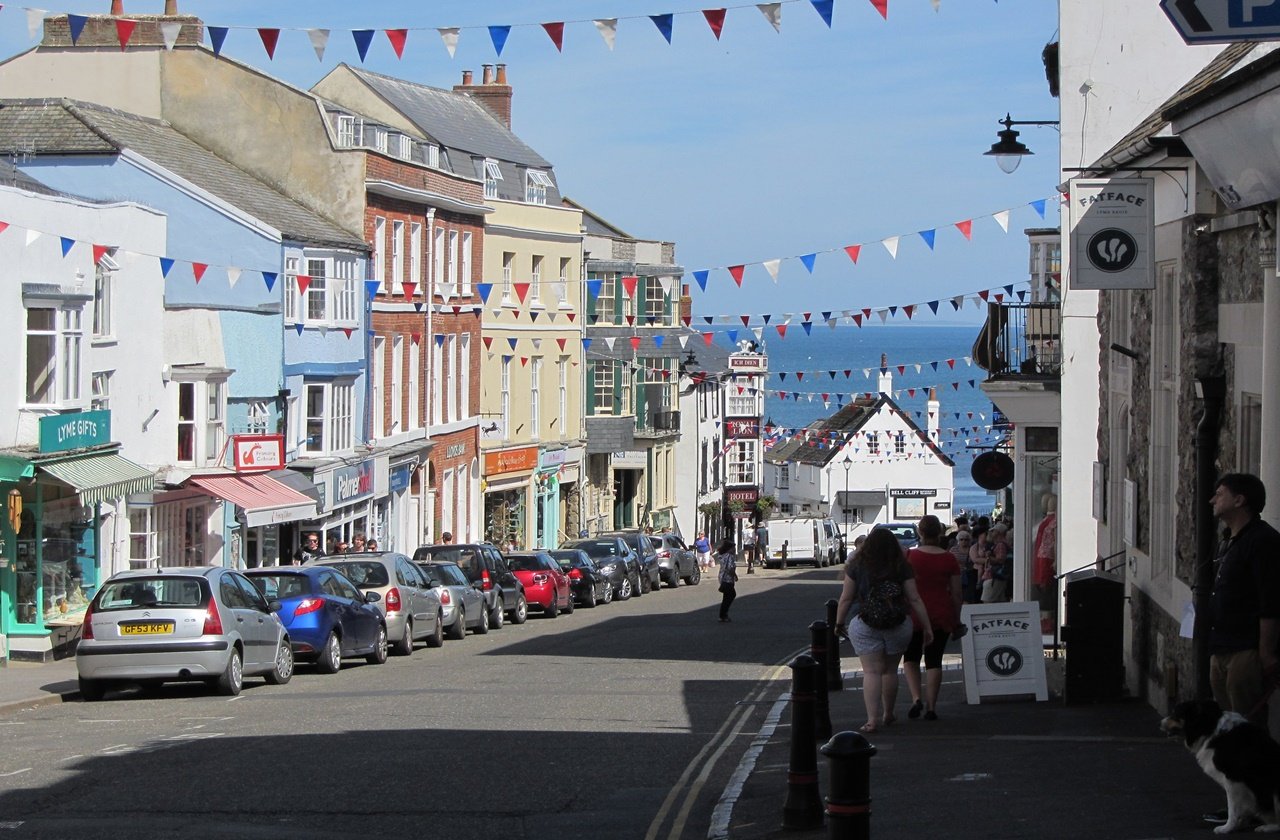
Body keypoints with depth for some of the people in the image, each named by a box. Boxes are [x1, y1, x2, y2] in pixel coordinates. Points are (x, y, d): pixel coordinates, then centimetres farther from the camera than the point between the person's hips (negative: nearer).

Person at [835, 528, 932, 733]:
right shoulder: (902, 567, -3)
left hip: (865, 627, -2)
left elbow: (846, 598, -1)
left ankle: (873, 719, -12)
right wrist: (927, 627, 4)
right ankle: (888, 714, 30)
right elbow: (914, 600, -2)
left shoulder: (857, 566, -4)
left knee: (871, 672, -1)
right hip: (897, 627, 2)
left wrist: (840, 623, 12)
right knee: (890, 670, 17)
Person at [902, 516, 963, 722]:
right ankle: (931, 707, 5)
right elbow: (956, 593, 2)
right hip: (942, 616, 1)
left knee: (910, 658, 14)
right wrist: (956, 620, 11)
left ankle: (916, 698, -5)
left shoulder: (909, 557, -8)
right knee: (934, 660, 8)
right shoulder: (949, 559, -2)